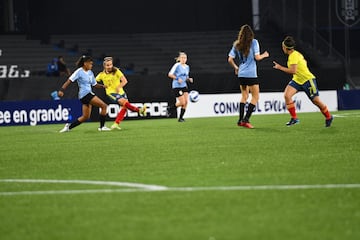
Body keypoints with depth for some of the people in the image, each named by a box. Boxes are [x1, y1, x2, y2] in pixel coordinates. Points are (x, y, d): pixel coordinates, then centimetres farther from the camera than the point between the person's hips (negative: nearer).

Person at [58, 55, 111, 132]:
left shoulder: (90, 73, 14)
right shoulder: (79, 72, -9)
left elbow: (95, 84, 20)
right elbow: (69, 81, -13)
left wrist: (102, 86, 2)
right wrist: (62, 90, -23)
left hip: (89, 94, 9)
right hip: (85, 94, -9)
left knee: (86, 116, 10)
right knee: (104, 106, -12)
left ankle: (69, 126, 17)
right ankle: (102, 126, -5)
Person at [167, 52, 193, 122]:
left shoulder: (187, 67, 11)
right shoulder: (177, 65, -10)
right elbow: (170, 74, -12)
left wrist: (189, 79, 1)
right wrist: (177, 78, -23)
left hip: (184, 86, 7)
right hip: (177, 86, -7)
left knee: (186, 102, -5)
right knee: (182, 103, -9)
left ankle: (181, 117, 6)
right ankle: (170, 108, 15)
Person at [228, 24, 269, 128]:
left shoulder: (237, 44, 8)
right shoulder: (254, 42, -5)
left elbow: (230, 59, 7)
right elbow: (257, 57, -10)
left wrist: (236, 68, 24)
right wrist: (264, 55, 10)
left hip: (241, 74, 6)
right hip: (251, 74, -6)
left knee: (244, 96, 18)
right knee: (255, 97, 2)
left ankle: (240, 120, 14)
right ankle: (246, 119, -8)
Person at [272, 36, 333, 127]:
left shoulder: (294, 56, -23)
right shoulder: (296, 54, 5)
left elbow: (293, 71, -31)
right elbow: (304, 62, 21)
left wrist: (280, 67, -22)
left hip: (308, 80, -9)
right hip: (297, 80, 9)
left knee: (316, 101, 2)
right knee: (286, 95, -14)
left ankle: (329, 117, 25)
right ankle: (294, 118, -8)